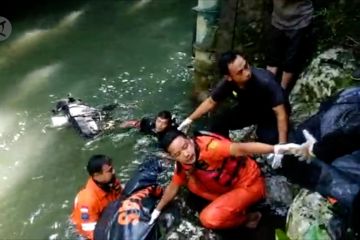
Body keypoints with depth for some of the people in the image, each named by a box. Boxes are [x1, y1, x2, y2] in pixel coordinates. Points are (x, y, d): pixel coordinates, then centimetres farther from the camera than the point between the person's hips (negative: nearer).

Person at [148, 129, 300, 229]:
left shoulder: (208, 146, -33)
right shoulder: (183, 164, -7)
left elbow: (238, 149, -50)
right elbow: (173, 187, 11)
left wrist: (275, 149, -64)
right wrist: (158, 210, 21)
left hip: (249, 184, -8)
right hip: (227, 185, 8)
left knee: (210, 218, -19)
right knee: (191, 183, -2)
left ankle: (250, 217, 7)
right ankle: (230, 203, 6)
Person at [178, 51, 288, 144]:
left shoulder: (265, 81, -40)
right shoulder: (227, 83, -25)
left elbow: (280, 114, -35)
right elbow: (210, 102, -6)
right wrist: (189, 119, -7)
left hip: (271, 113, -4)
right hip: (248, 109, 4)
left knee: (269, 139, -29)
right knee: (218, 125, -10)